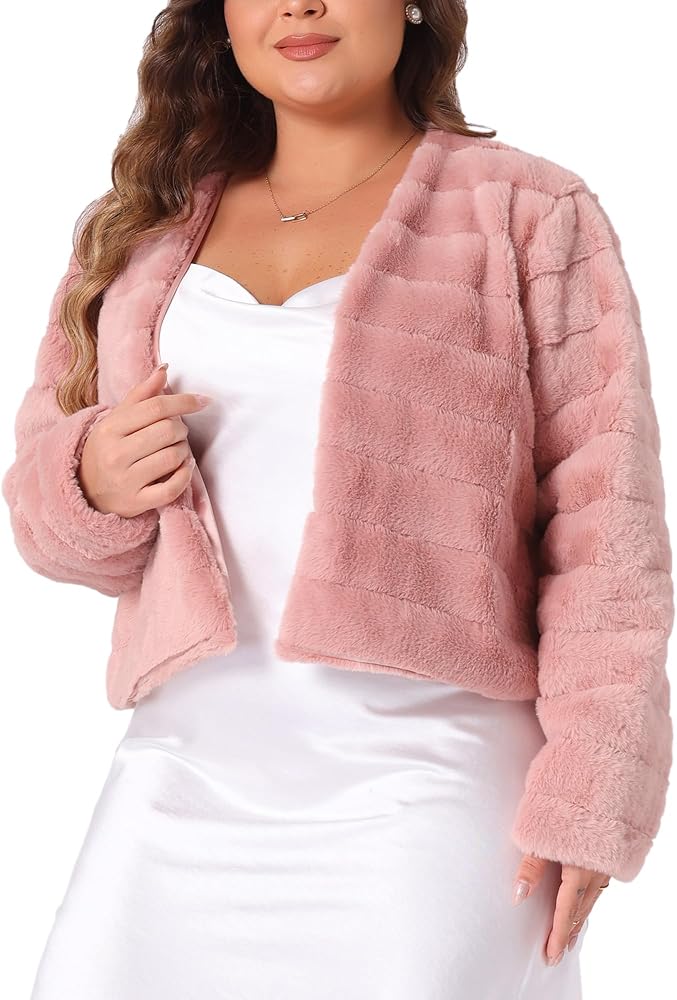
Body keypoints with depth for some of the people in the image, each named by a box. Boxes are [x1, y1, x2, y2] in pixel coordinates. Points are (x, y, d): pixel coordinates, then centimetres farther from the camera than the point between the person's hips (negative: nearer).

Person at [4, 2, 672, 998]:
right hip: (185, 779, 4)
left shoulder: (529, 214, 2)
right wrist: (94, 483, -5)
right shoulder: (151, 230, 14)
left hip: (426, 783, -3)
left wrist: (589, 798, -12)